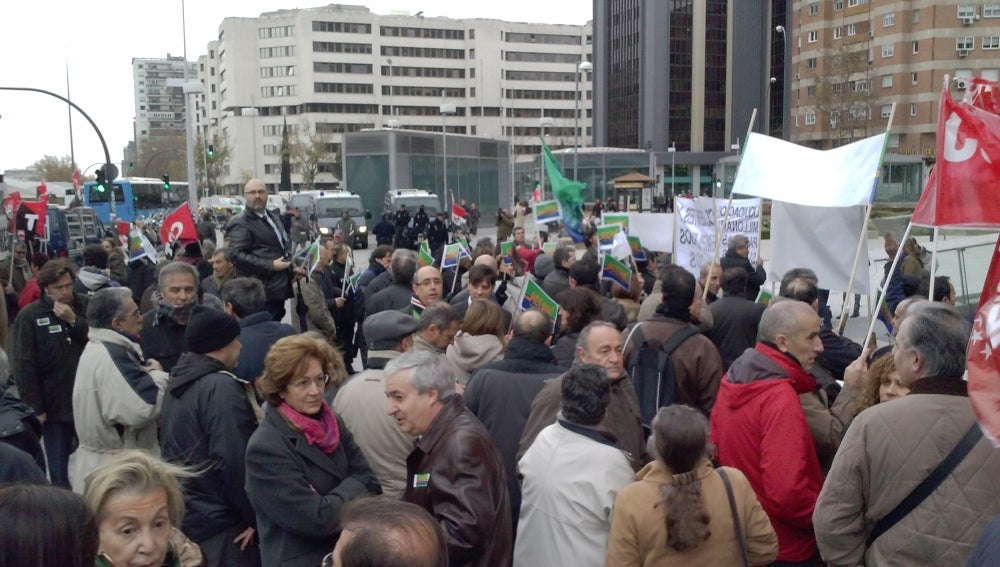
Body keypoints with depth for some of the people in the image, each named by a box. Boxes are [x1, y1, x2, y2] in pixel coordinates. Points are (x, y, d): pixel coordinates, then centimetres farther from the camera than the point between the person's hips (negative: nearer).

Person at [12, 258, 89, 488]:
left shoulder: (86, 307, 4)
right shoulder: (29, 316, -3)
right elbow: (24, 365, -5)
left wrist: (74, 321, -15)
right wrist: (34, 407, -9)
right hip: (54, 406, -2)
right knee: (59, 474, 5)